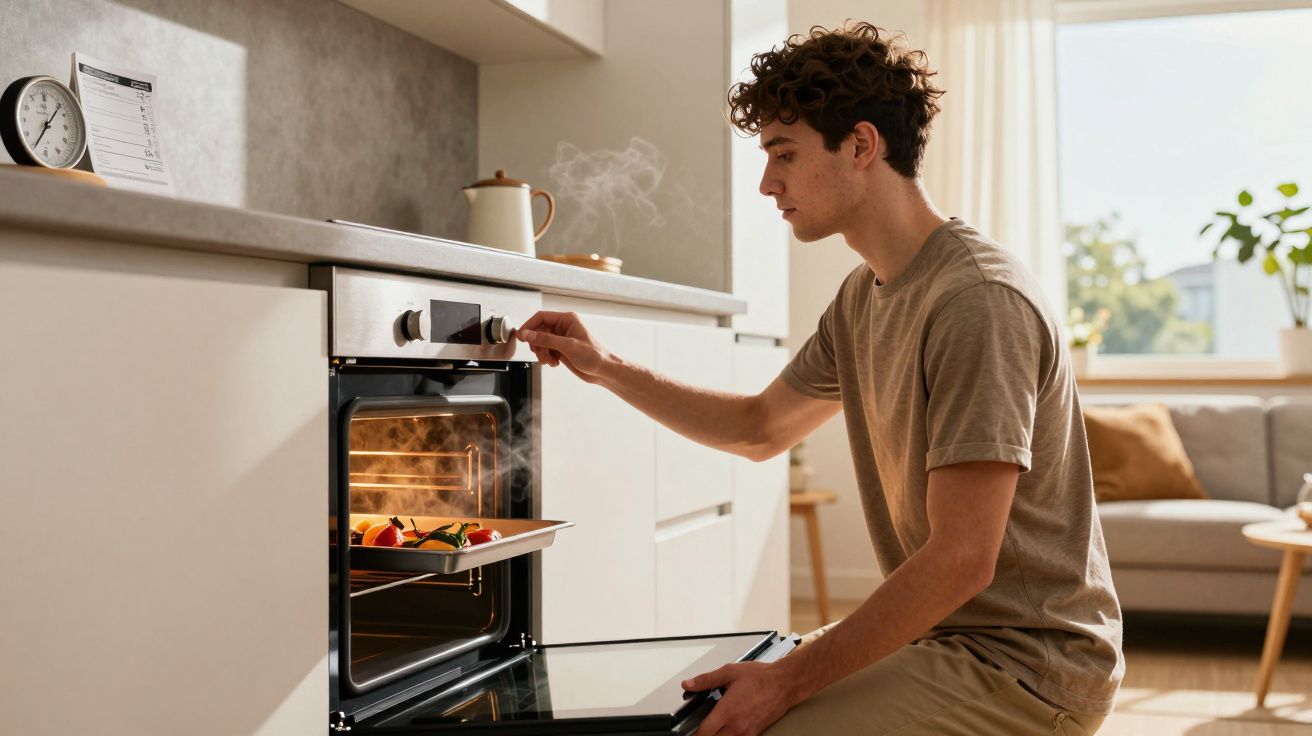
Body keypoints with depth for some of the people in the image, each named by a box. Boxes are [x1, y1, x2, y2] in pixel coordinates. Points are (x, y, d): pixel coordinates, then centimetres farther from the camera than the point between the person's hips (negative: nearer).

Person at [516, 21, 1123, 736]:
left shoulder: (977, 301, -23)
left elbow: (963, 559, -26)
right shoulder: (864, 296, 8)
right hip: (943, 630, 9)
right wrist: (606, 369, 10)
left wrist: (790, 679, -21)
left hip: (1025, 658, -9)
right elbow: (760, 429, 19)